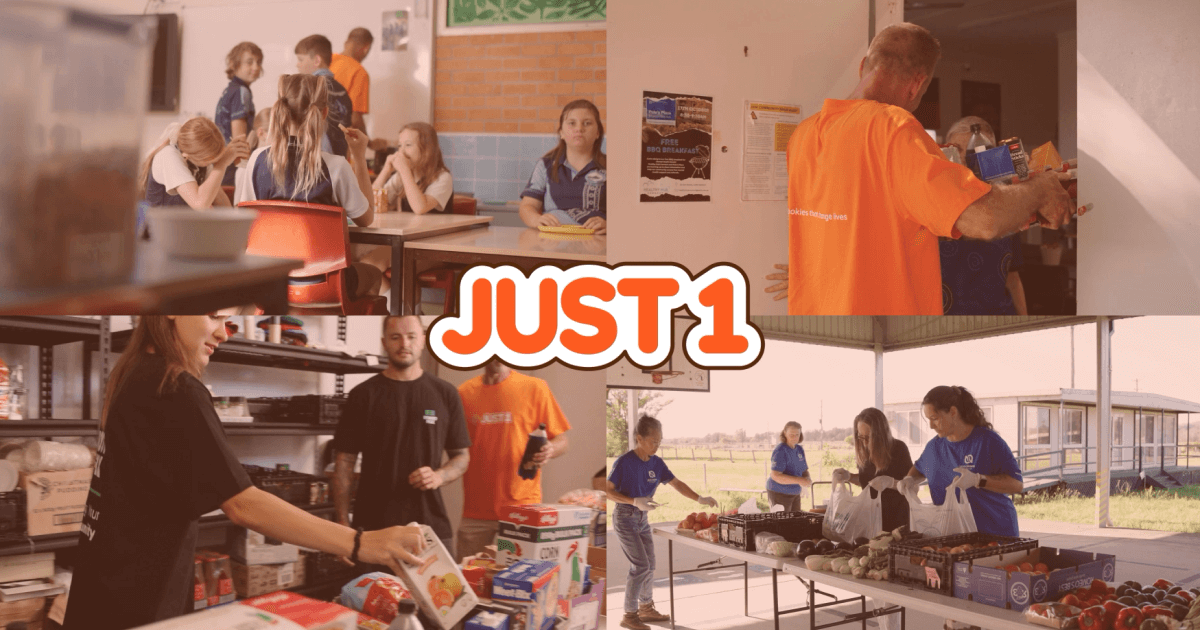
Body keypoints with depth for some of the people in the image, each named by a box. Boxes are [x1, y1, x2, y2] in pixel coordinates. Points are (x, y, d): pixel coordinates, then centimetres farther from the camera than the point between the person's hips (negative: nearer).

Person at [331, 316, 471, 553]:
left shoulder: (445, 393, 8)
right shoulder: (363, 395, 5)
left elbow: (462, 457, 13)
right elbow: (345, 462, 3)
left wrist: (438, 476, -8)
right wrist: (343, 524, -5)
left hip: (431, 523, 1)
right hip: (374, 523, -1)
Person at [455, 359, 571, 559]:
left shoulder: (535, 388, 2)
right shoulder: (464, 393, 7)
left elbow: (562, 441, 4)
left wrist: (549, 451, -17)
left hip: (522, 505, -2)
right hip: (476, 511, 2)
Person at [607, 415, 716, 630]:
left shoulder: (656, 463, 1)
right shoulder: (624, 462, -18)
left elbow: (676, 483, 6)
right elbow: (608, 491, -16)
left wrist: (700, 499, -5)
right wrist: (635, 501, -26)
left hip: (643, 518, 7)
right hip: (625, 517, -7)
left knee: (649, 565, 13)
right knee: (640, 565, -11)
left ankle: (646, 609, 30)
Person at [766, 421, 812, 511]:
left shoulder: (799, 450, 8)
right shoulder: (780, 451, -16)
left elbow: (804, 471, 15)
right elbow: (775, 476, -25)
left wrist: (808, 479, -10)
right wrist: (799, 480, -31)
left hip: (795, 493, 8)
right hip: (779, 493, -8)